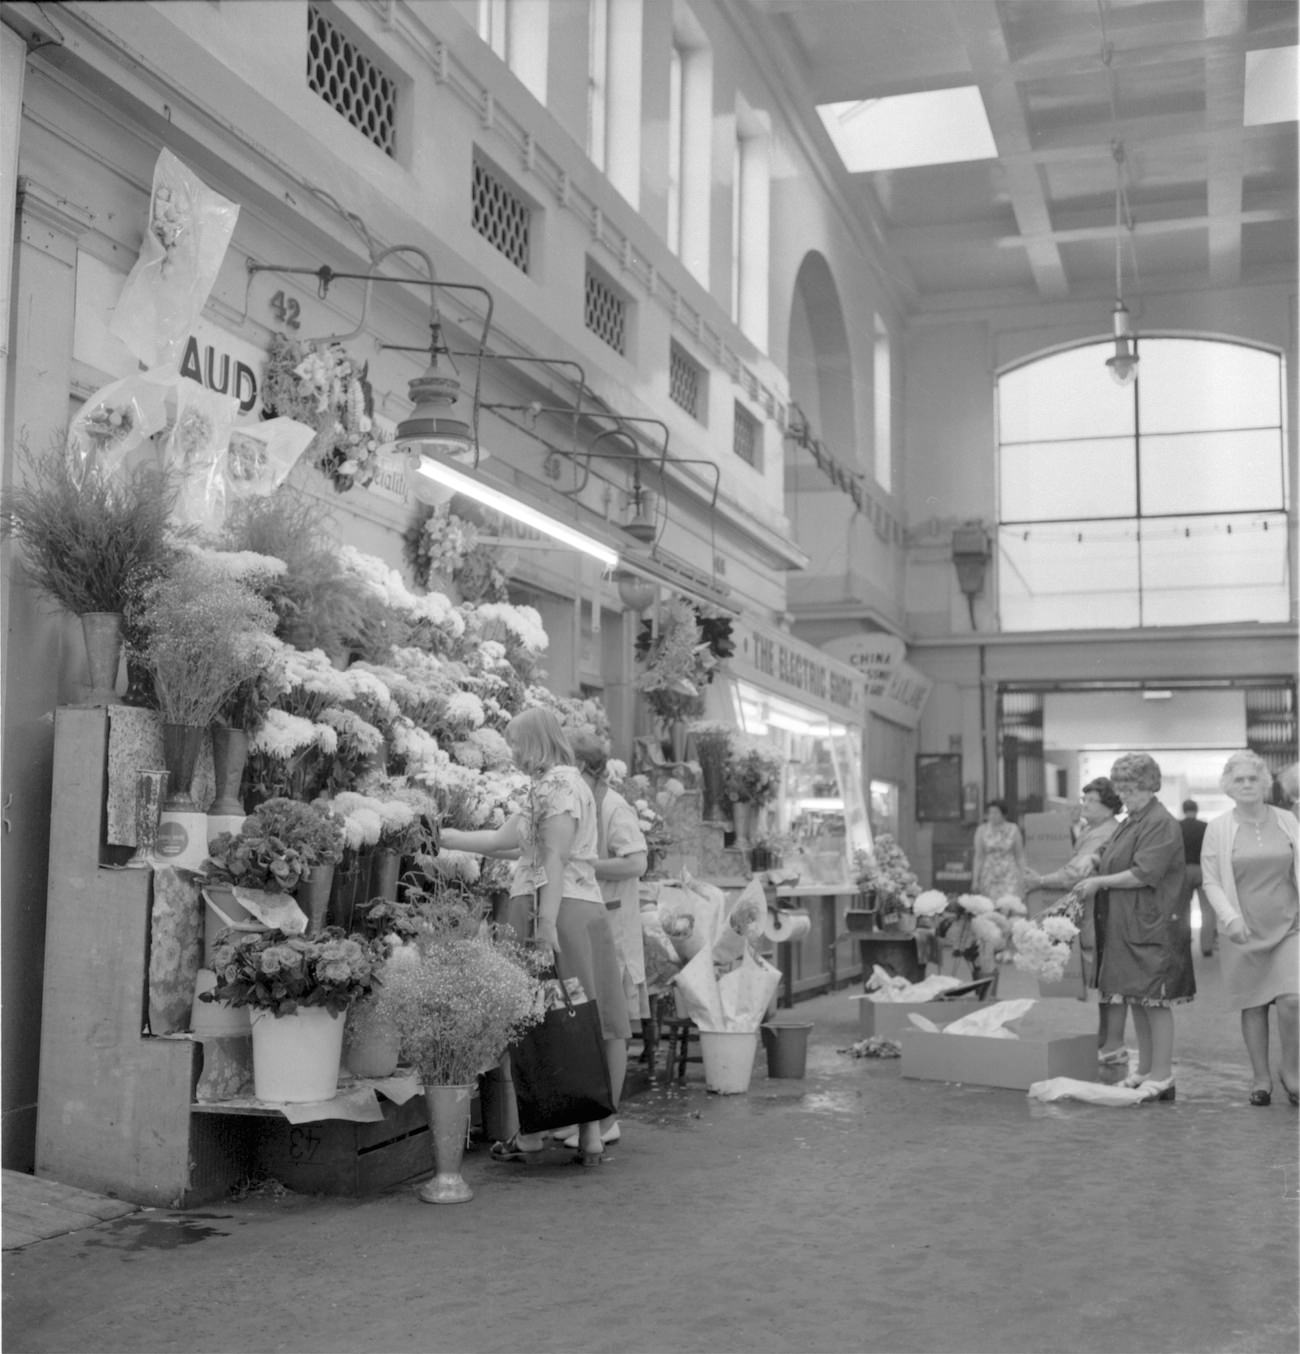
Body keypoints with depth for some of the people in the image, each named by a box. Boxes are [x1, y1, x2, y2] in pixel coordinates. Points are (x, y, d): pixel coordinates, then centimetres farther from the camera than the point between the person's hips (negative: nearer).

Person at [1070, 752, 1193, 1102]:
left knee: (1155, 1000, -3)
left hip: (1153, 927, -9)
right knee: (1136, 1000, 13)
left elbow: (1143, 874, -18)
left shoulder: (1162, 823, -12)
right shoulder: (1129, 823, 15)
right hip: (1125, 925, 9)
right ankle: (1145, 1070, 22)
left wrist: (1100, 882, -13)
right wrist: (1093, 876, 5)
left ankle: (1162, 1076, 5)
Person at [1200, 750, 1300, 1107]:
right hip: (1244, 930, 0)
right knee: (1254, 1006, 6)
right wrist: (1229, 916, -16)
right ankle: (1261, 1077, 21)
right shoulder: (1218, 828, -1)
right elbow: (1211, 881, -1)